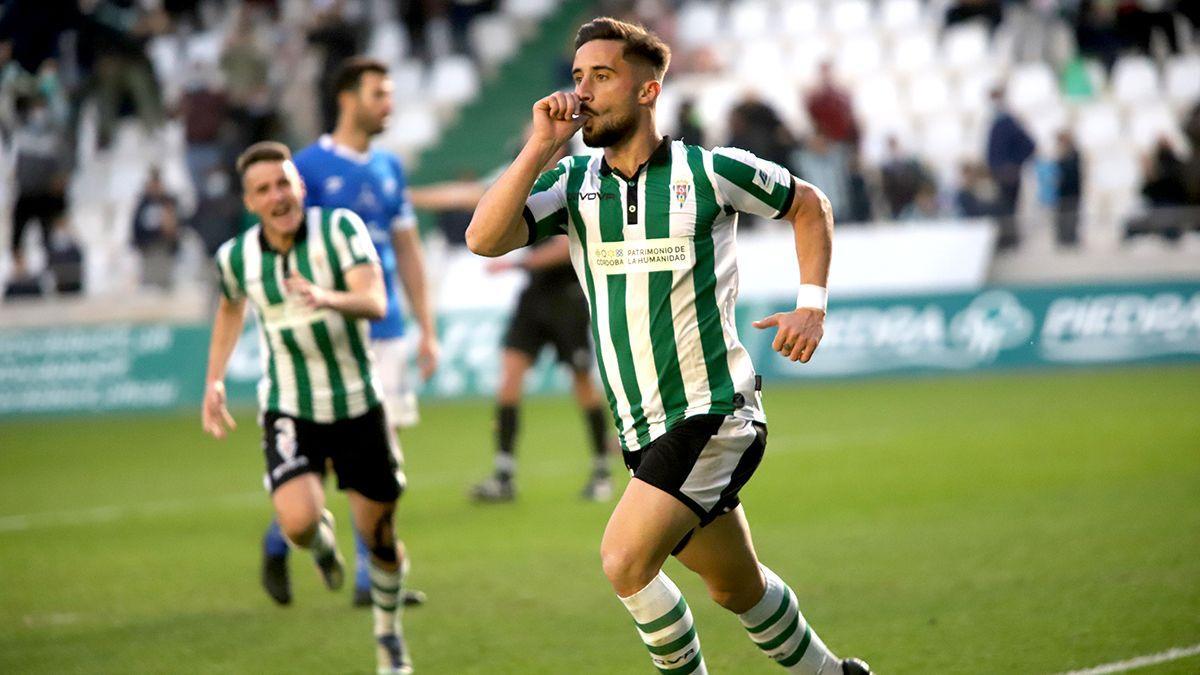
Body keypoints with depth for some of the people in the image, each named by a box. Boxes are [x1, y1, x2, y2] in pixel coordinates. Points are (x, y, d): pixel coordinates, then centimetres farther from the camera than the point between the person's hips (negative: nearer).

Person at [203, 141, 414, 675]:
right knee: (298, 521, -23)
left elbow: (375, 303, -28)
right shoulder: (236, 256, -5)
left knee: (379, 536, 6)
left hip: (358, 406, -1)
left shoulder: (341, 227, -14)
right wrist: (214, 381, 14)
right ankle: (322, 538, 17)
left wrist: (330, 299, -48)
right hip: (289, 411, 1)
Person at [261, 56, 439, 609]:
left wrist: (427, 329, 12)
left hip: (386, 331, 5)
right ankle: (277, 545, 23)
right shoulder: (310, 165, -6)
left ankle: (373, 579, 7)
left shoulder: (389, 168, 12)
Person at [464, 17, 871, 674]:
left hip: (714, 414, -5)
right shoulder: (572, 182, 4)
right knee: (737, 588, 17)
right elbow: (485, 238, -12)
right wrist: (540, 146, -16)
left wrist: (811, 305, 1)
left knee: (624, 560, -21)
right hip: (643, 430, 5)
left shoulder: (709, 171, -6)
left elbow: (808, 204, 11)